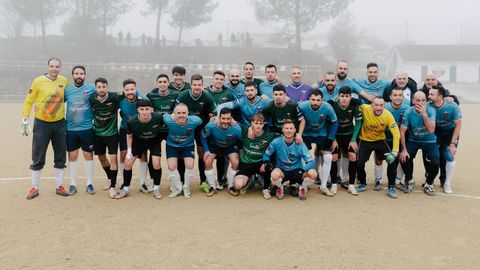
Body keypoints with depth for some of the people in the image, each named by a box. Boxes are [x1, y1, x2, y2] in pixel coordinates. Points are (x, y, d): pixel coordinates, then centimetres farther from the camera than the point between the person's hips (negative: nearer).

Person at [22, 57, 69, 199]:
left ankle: (59, 186, 19)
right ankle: (34, 187, 16)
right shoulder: (38, 81, -8)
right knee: (38, 158, 3)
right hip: (41, 123, -3)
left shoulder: (64, 81, 1)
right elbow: (29, 101, -3)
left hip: (59, 123, 3)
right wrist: (25, 120, -7)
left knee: (60, 157, 8)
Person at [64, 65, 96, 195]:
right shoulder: (67, 89, 4)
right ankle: (73, 184, 21)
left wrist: (94, 118, -4)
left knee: (88, 155, 6)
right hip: (70, 129, 2)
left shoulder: (91, 88, -3)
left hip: (87, 128, -2)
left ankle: (89, 183, 19)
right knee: (72, 156, 8)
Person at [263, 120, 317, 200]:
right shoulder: (276, 142, -11)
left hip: (296, 172, 1)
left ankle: (303, 188, 7)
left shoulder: (300, 144, -10)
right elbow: (266, 155, 1)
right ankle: (279, 188, 1)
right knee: (275, 175, -37)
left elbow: (310, 162, -13)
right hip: (281, 171, -1)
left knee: (312, 174, -28)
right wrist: (267, 162, -21)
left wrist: (303, 170, -33)